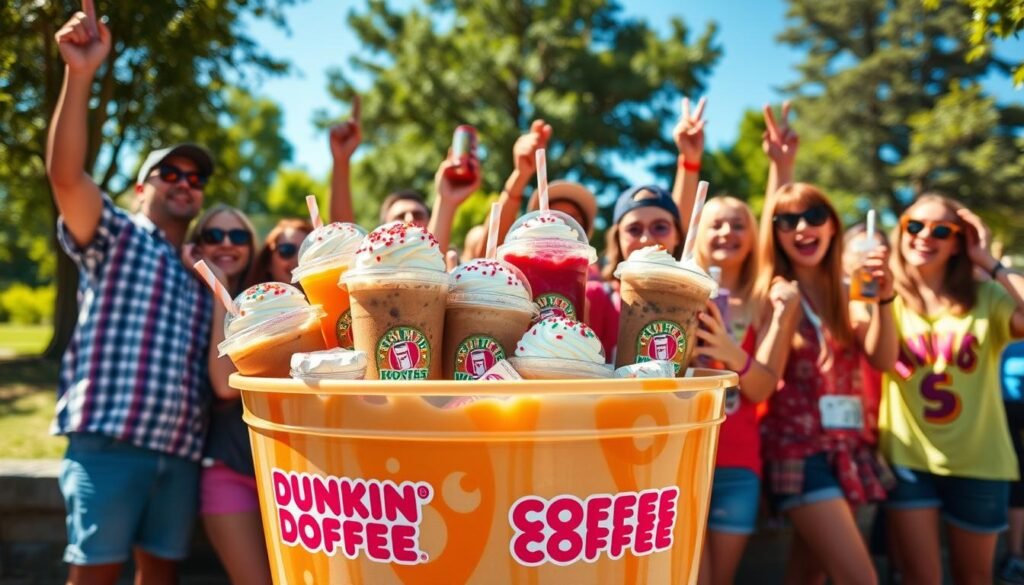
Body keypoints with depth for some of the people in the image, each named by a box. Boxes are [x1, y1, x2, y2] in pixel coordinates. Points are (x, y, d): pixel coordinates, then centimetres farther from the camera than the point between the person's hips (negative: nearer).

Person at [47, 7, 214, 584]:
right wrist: (80, 74, -22)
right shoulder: (116, 236, 6)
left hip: (181, 447, 5)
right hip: (110, 436, -5)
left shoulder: (202, 276, 22)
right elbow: (66, 173, -13)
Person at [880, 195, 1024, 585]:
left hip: (977, 461, 1)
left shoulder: (986, 296, -5)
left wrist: (989, 263, -17)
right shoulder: (887, 297, -5)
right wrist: (879, 298, -36)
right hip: (907, 457, -1)